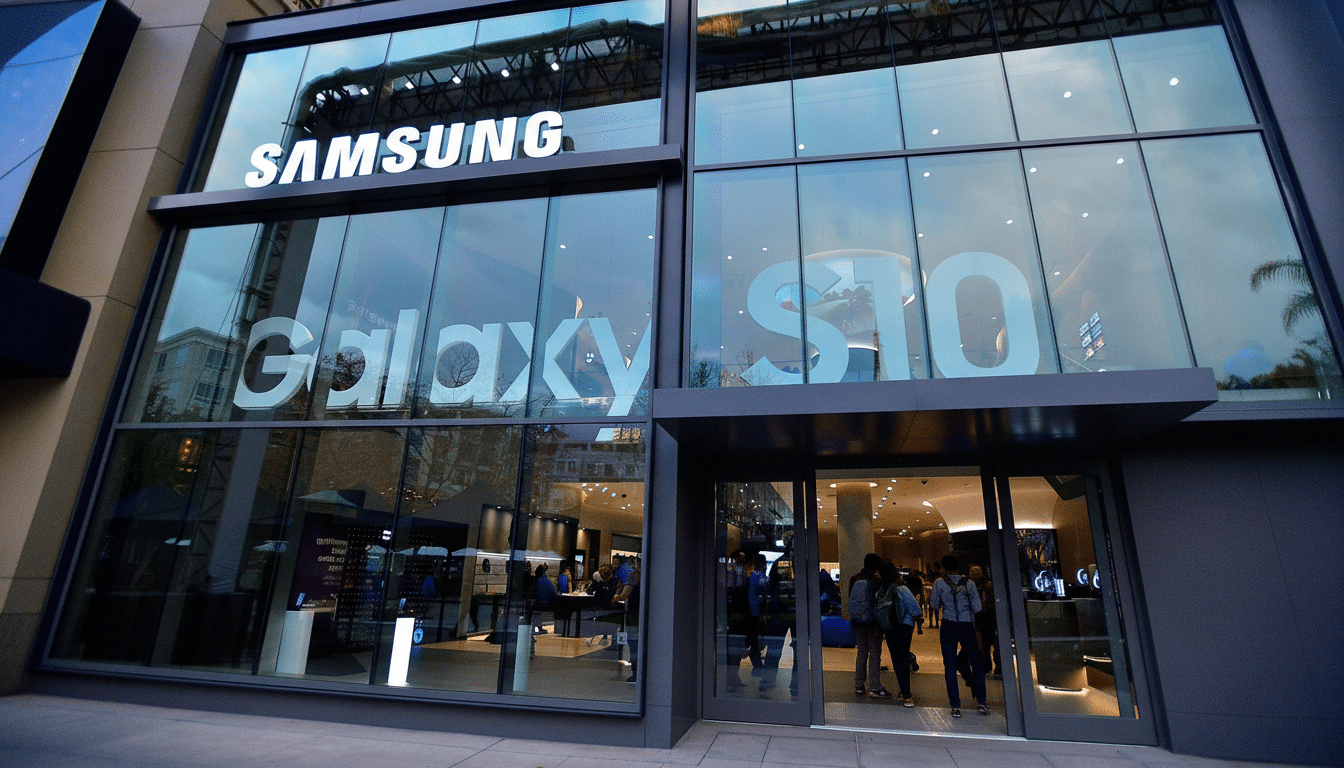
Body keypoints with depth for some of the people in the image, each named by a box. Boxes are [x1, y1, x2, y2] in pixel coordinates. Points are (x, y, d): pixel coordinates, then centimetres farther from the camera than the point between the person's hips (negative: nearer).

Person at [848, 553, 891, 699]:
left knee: (861, 652, 15)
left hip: (857, 621, 5)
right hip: (872, 621, -5)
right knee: (875, 654, 3)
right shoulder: (877, 580, -12)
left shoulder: (854, 579, 2)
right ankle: (874, 688, 4)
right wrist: (879, 626, -10)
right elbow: (879, 603, -13)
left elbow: (850, 599, 7)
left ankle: (859, 686, 19)